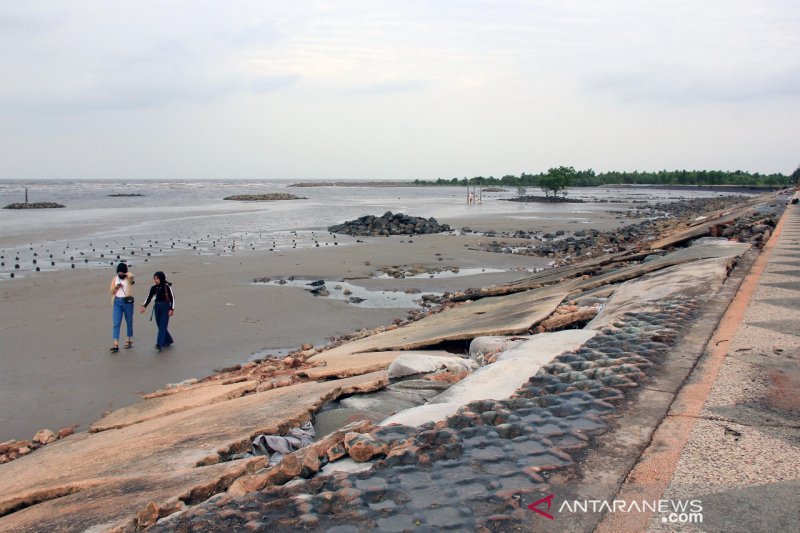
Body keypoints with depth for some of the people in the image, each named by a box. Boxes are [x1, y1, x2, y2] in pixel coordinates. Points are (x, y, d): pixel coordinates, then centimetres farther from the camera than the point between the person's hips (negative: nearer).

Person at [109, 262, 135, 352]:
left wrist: (125, 274, -9)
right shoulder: (115, 279, 7)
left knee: (129, 322, 10)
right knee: (116, 323, -6)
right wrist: (116, 287, -9)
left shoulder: (129, 278, -4)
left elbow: (131, 276, -30)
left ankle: (129, 340, 27)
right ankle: (115, 344, -10)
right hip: (117, 302, 3)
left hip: (127, 301, -3)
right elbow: (111, 291, 11)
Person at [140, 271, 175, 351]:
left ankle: (159, 344, -14)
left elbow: (172, 298, -7)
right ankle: (168, 340, 29)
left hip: (165, 308, -6)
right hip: (157, 308, 6)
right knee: (160, 326, 11)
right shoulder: (154, 288, 4)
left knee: (162, 326, -10)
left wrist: (172, 309, -12)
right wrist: (144, 306, -6)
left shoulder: (167, 287, -9)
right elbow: (149, 297, 8)